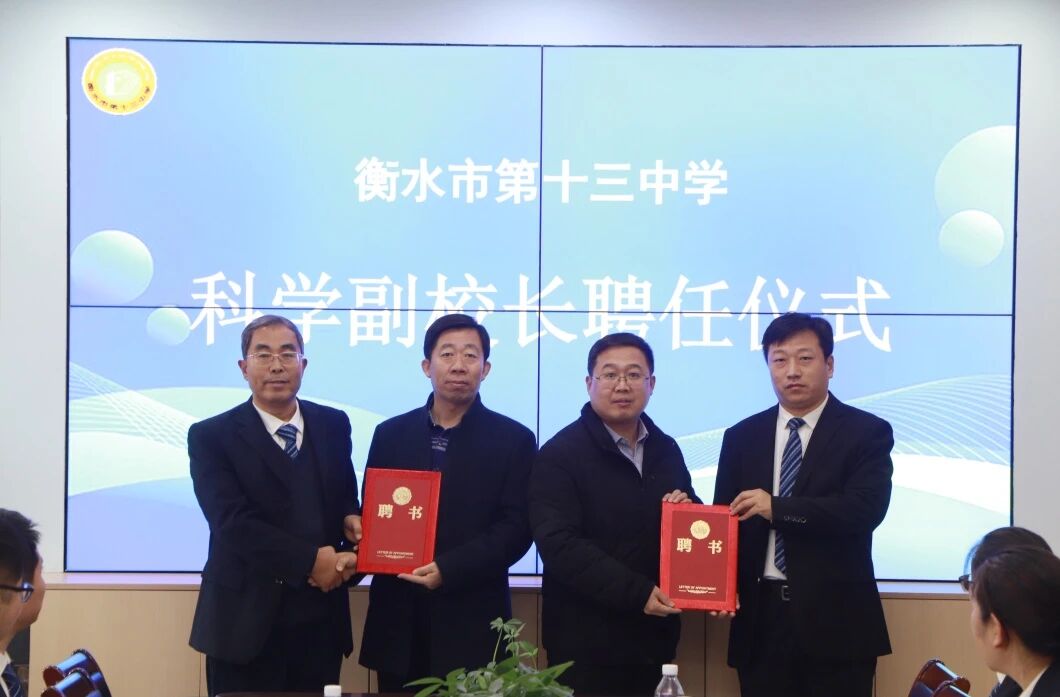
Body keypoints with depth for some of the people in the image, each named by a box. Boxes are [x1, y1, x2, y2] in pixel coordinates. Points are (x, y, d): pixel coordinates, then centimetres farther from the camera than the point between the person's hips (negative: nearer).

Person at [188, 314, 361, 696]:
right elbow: (233, 522, -15)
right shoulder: (211, 436, -5)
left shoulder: (333, 425, 8)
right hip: (247, 620, -3)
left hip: (320, 617, 4)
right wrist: (309, 561, -20)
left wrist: (351, 520, -6)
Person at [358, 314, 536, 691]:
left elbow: (516, 529, -6)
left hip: (472, 623, -2)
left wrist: (448, 570, -17)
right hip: (398, 622, 3)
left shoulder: (514, 440, 1)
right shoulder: (390, 434, 10)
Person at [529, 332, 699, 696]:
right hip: (586, 640, -5)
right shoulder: (560, 454, -9)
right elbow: (559, 545, -18)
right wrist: (636, 593, -22)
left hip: (655, 633, 6)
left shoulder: (666, 449, 11)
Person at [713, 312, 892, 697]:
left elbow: (865, 508, -14)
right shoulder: (741, 437, 10)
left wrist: (777, 508, -20)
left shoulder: (867, 432, 0)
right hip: (760, 618, 3)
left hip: (835, 620, -3)